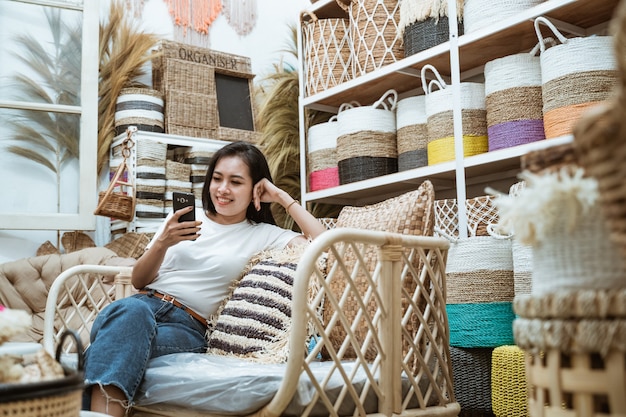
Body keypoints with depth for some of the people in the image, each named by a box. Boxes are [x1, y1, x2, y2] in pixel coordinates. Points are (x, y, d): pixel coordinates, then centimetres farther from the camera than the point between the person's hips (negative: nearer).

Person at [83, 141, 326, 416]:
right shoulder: (183, 216, 17)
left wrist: (282, 197, 4)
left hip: (189, 326, -2)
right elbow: (138, 281, 16)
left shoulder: (262, 234, 12)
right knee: (131, 311, -39)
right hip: (145, 303, 2)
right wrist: (162, 243, -5)